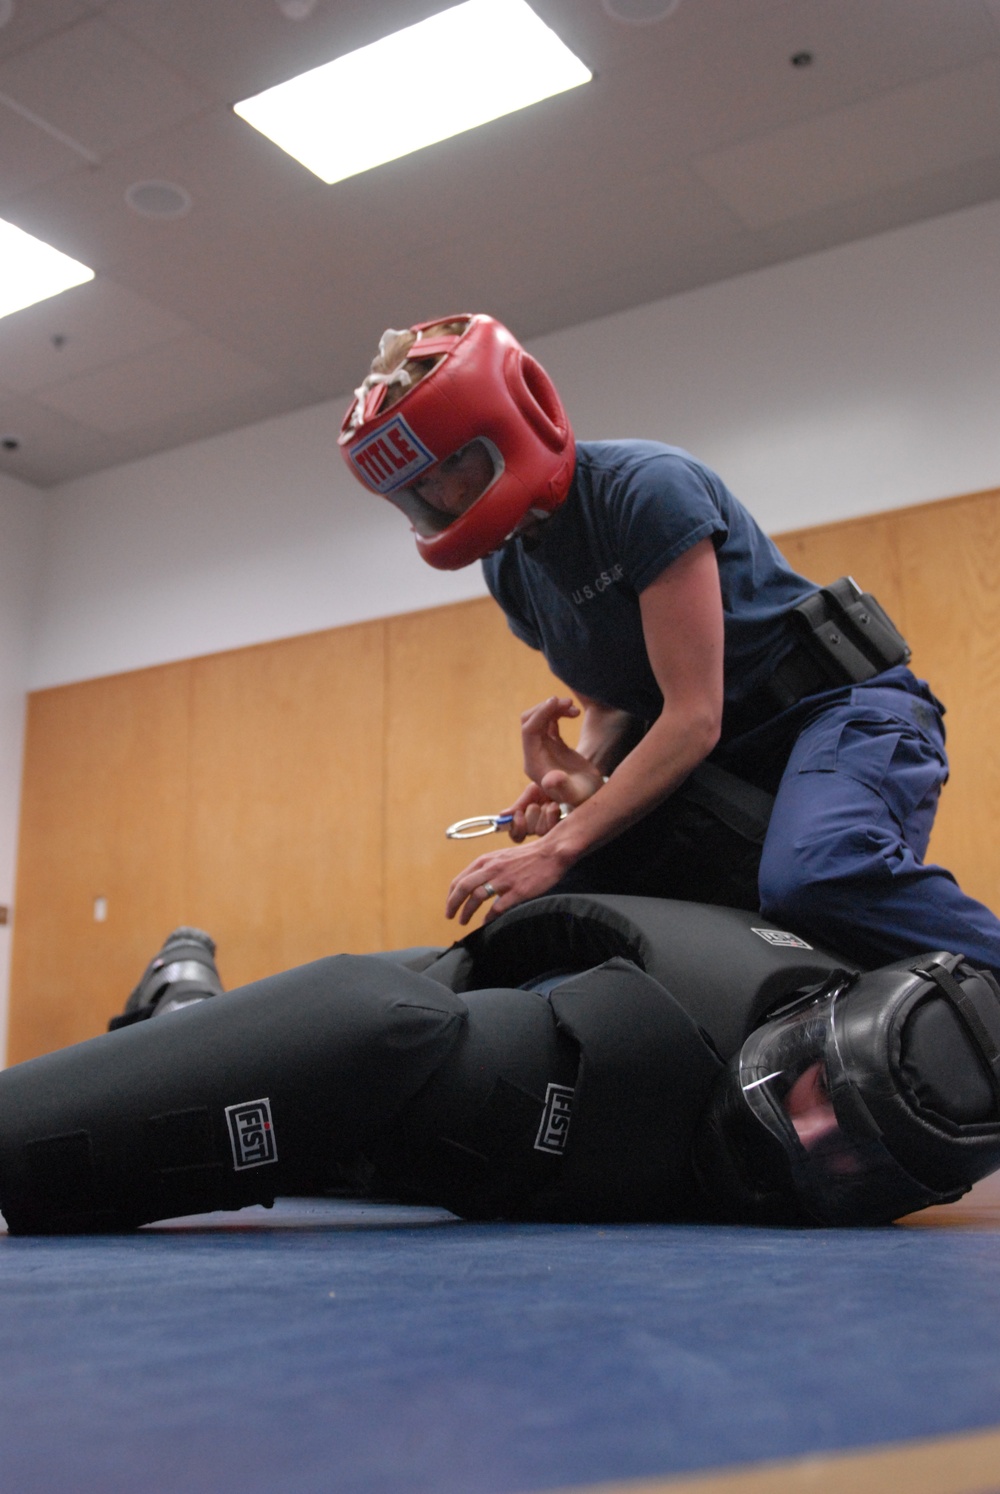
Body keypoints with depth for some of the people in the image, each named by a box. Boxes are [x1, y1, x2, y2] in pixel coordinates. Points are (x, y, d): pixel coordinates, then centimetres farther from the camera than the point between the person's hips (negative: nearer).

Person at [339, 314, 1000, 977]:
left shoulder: (643, 486, -19)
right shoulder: (508, 569, 6)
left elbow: (694, 717, -22)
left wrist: (559, 848, -24)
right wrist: (588, 771, -9)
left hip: (835, 706, -8)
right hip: (716, 757, 8)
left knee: (815, 877, -39)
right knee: (548, 906, -9)